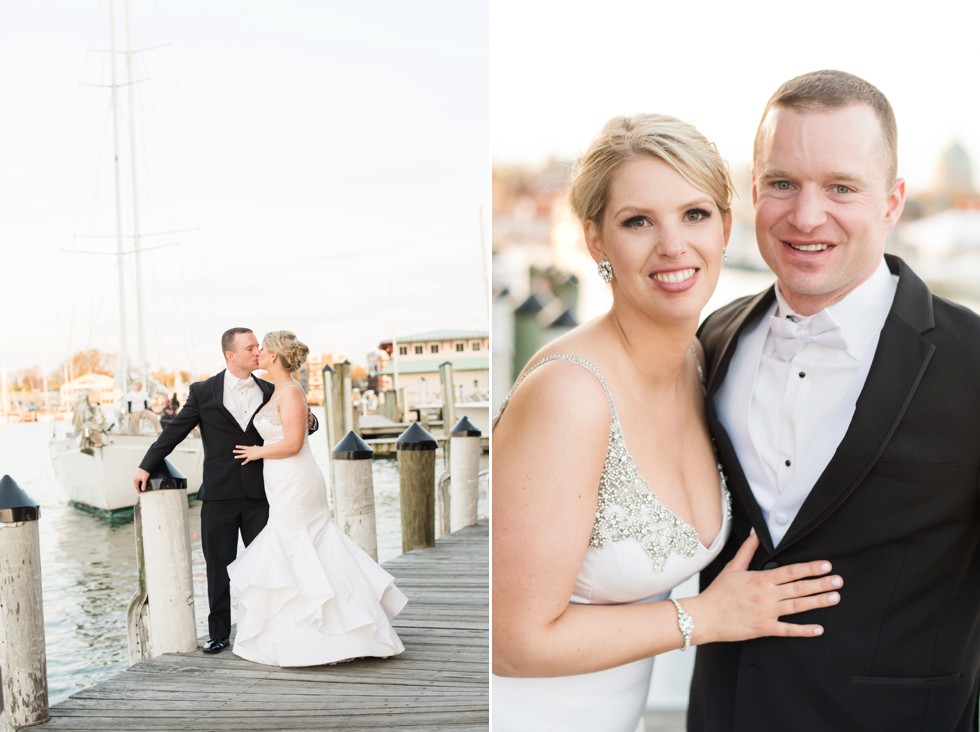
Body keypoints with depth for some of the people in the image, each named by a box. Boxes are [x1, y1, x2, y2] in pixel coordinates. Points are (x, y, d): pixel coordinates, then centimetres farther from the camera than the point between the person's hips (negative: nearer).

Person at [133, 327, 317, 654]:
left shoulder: (269, 392, 6)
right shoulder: (203, 392, 0)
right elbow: (175, 430, 5)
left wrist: (309, 421, -10)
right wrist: (146, 466, 5)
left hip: (259, 493, 2)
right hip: (219, 495, -1)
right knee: (218, 566, 8)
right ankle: (218, 633, 18)